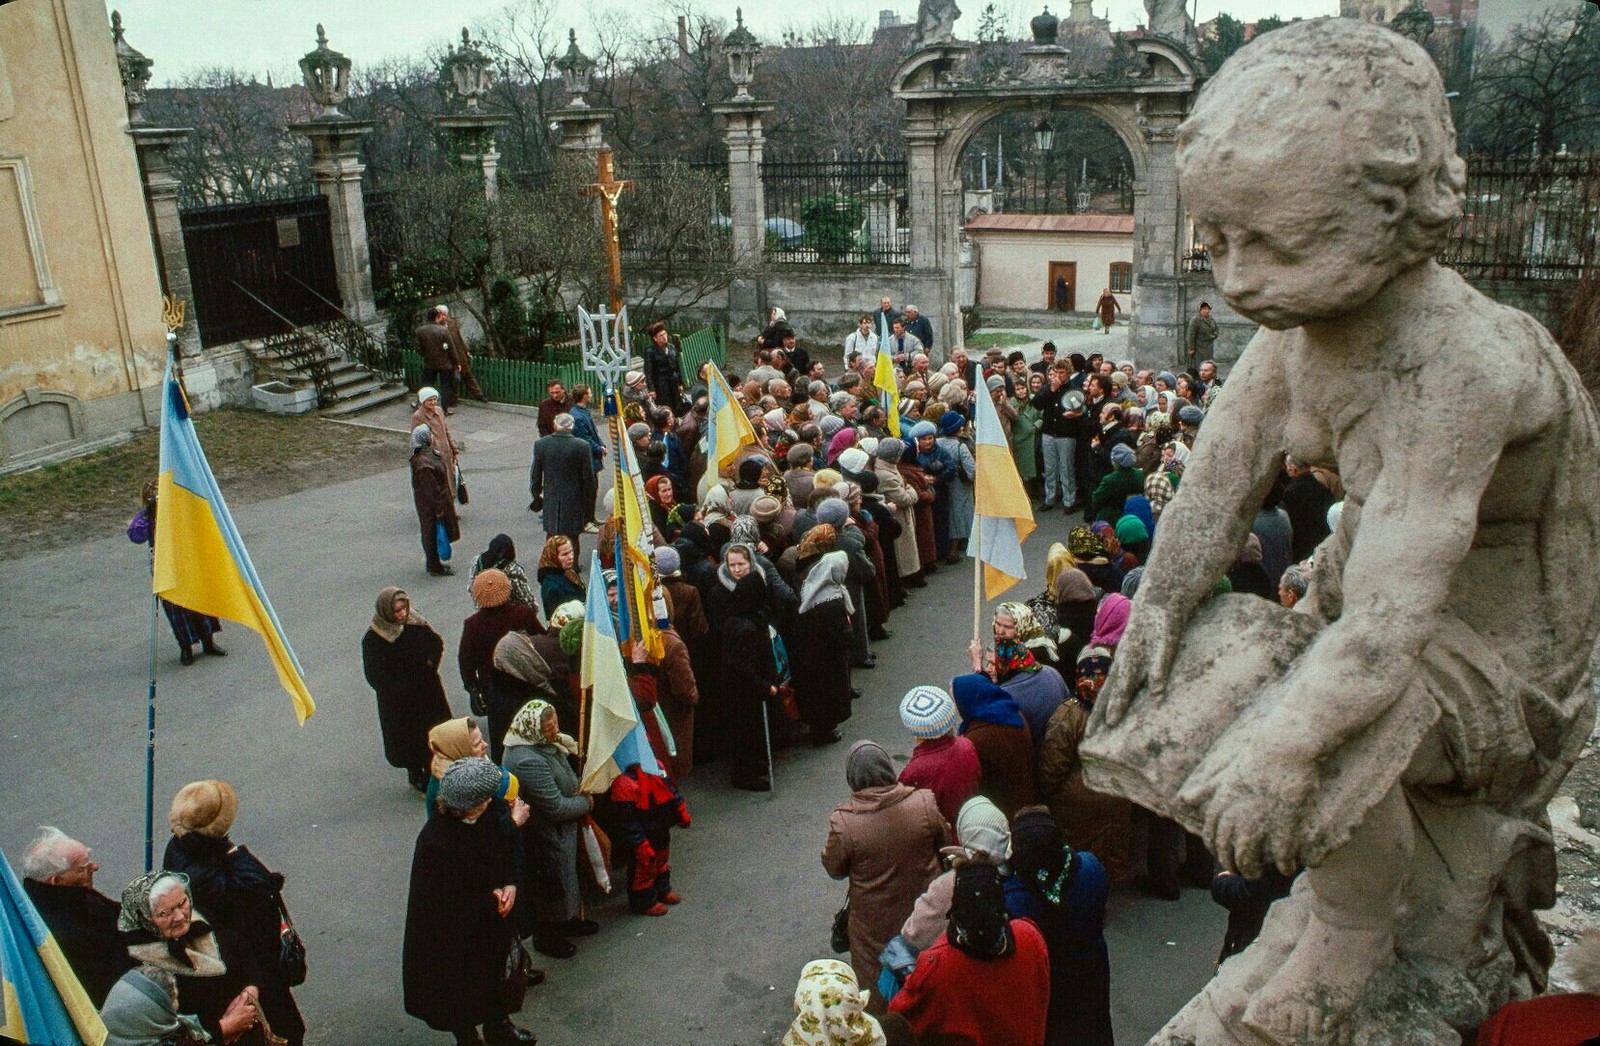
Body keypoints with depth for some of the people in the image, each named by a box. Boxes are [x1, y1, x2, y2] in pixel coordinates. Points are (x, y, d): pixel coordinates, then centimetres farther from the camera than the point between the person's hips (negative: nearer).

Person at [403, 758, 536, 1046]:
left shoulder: (492, 811, -18)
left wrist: (510, 885, -14)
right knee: (461, 983, 17)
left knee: (494, 970, 24)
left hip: (491, 915, 5)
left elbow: (507, 850, 0)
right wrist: (493, 893, -16)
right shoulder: (435, 840, -34)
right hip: (453, 928, -5)